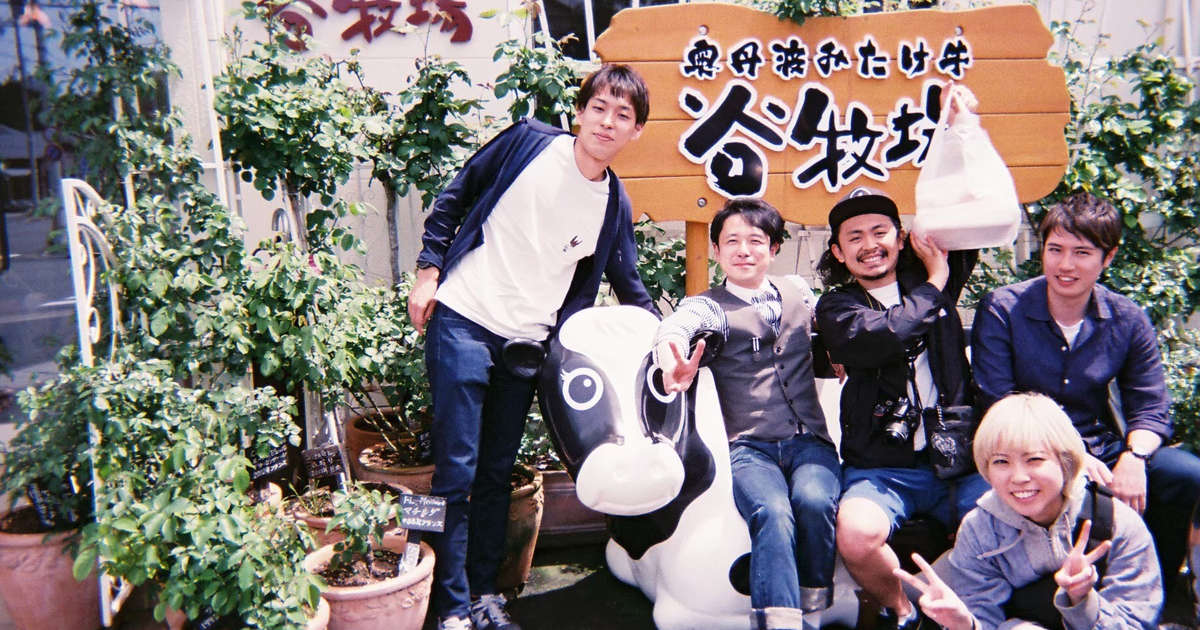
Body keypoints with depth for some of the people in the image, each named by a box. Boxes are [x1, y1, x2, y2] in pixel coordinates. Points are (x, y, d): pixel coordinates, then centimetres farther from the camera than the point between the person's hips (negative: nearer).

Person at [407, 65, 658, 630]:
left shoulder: (615, 207, 5)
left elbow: (630, 290, 13)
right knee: (456, 472, -3)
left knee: (496, 473, 13)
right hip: (463, 322, -3)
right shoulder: (530, 143, -2)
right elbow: (453, 200, 4)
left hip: (527, 345, 4)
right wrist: (428, 271, -2)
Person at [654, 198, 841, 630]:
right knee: (772, 513, -32)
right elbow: (674, 327, -17)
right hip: (750, 445, -2)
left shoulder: (799, 291, 19)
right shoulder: (709, 306, 6)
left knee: (814, 501, -29)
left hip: (809, 439, 2)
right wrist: (671, 361, -44)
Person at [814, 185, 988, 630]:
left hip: (958, 460, 2)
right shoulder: (836, 308, 7)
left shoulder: (929, 282, 15)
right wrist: (935, 282, -1)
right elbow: (886, 334, -15)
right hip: (882, 469, -2)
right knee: (856, 535, -31)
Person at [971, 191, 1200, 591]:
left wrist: (1133, 456, -20)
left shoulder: (1128, 321, 4)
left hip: (1100, 448, 4)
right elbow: (997, 407, -11)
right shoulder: (1001, 310, -7)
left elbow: (1150, 408, 3)